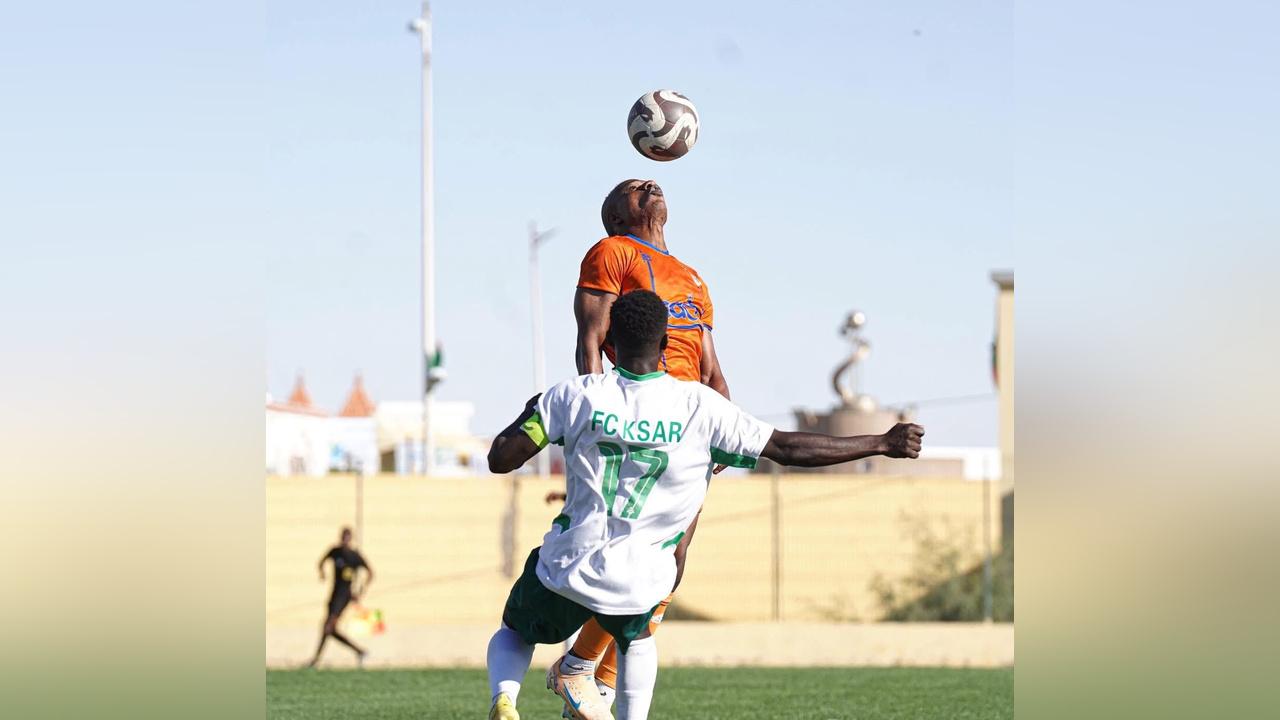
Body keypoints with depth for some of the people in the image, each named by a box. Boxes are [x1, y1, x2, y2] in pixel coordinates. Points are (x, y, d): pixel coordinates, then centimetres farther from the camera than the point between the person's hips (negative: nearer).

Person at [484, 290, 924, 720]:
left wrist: (528, 414, 16)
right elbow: (788, 449, -6)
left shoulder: (575, 396, -8)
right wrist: (882, 444, 1)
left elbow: (501, 459, -6)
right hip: (638, 584, 1)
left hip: (566, 568, 0)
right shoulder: (701, 407, -9)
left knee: (515, 634, 27)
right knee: (637, 639, 35)